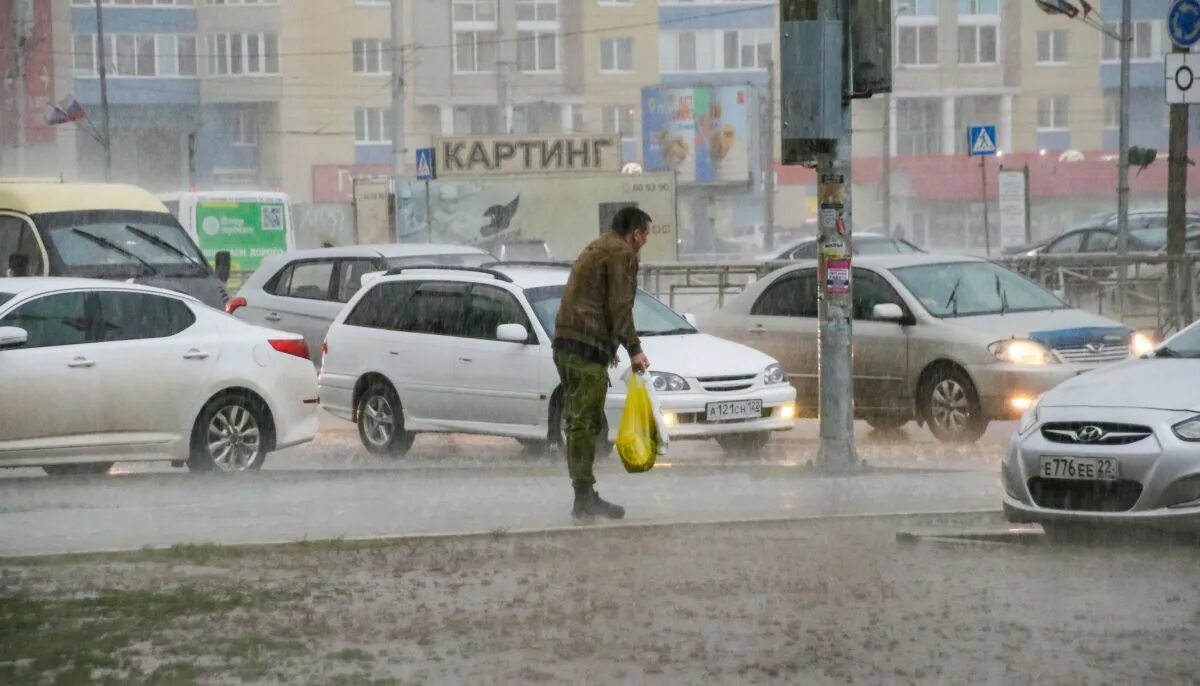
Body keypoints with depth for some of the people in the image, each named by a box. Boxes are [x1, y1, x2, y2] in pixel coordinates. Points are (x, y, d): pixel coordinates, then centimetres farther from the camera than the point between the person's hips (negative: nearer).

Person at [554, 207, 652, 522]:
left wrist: (608, 347, 30)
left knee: (579, 421, 12)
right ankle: (584, 498, -12)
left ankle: (586, 496, 16)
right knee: (585, 422, -10)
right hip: (588, 345, -10)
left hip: (566, 342, 10)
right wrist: (634, 348, -10)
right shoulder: (622, 253, -4)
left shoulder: (595, 249, 26)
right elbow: (619, 306, -13)